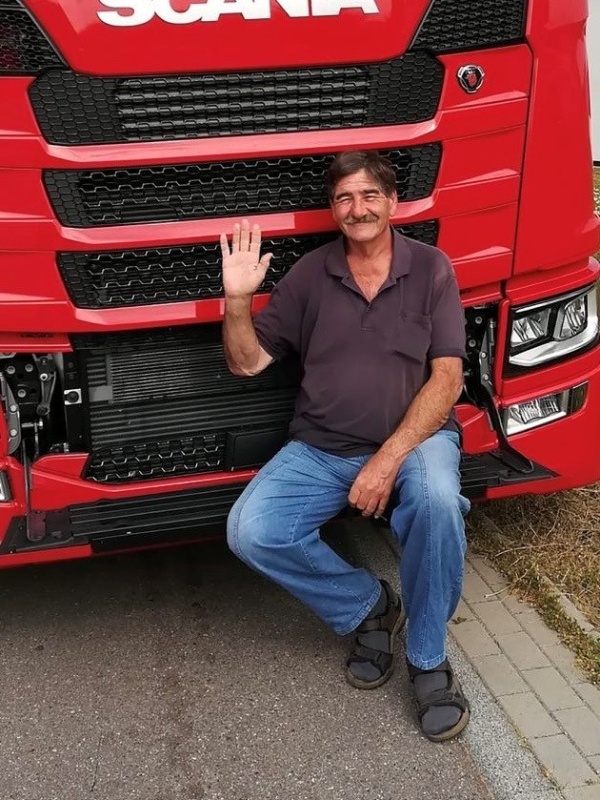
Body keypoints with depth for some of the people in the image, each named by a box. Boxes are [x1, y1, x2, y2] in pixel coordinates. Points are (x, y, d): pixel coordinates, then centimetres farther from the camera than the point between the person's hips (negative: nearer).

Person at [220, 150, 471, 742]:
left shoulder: (431, 268, 0)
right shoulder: (309, 276, 5)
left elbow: (447, 376, -7)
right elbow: (247, 362, 6)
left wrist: (389, 458, -19)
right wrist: (237, 298, -13)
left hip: (415, 438, -2)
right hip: (320, 449, 3)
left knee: (436, 499, -36)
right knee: (250, 533, -20)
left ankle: (429, 660, -11)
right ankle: (367, 606, 6)